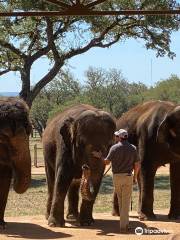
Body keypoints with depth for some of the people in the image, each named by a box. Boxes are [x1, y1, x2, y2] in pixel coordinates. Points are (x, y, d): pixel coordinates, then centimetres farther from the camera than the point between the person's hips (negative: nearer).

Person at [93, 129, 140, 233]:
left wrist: (100, 156, 19)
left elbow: (107, 161, -1)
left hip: (117, 177, 0)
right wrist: (135, 177, 13)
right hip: (128, 176, 0)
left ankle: (125, 222, 16)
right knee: (126, 202, 2)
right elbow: (137, 164, 1)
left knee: (121, 200, 15)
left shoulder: (114, 148, -6)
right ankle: (123, 226, -2)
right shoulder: (133, 148, 0)